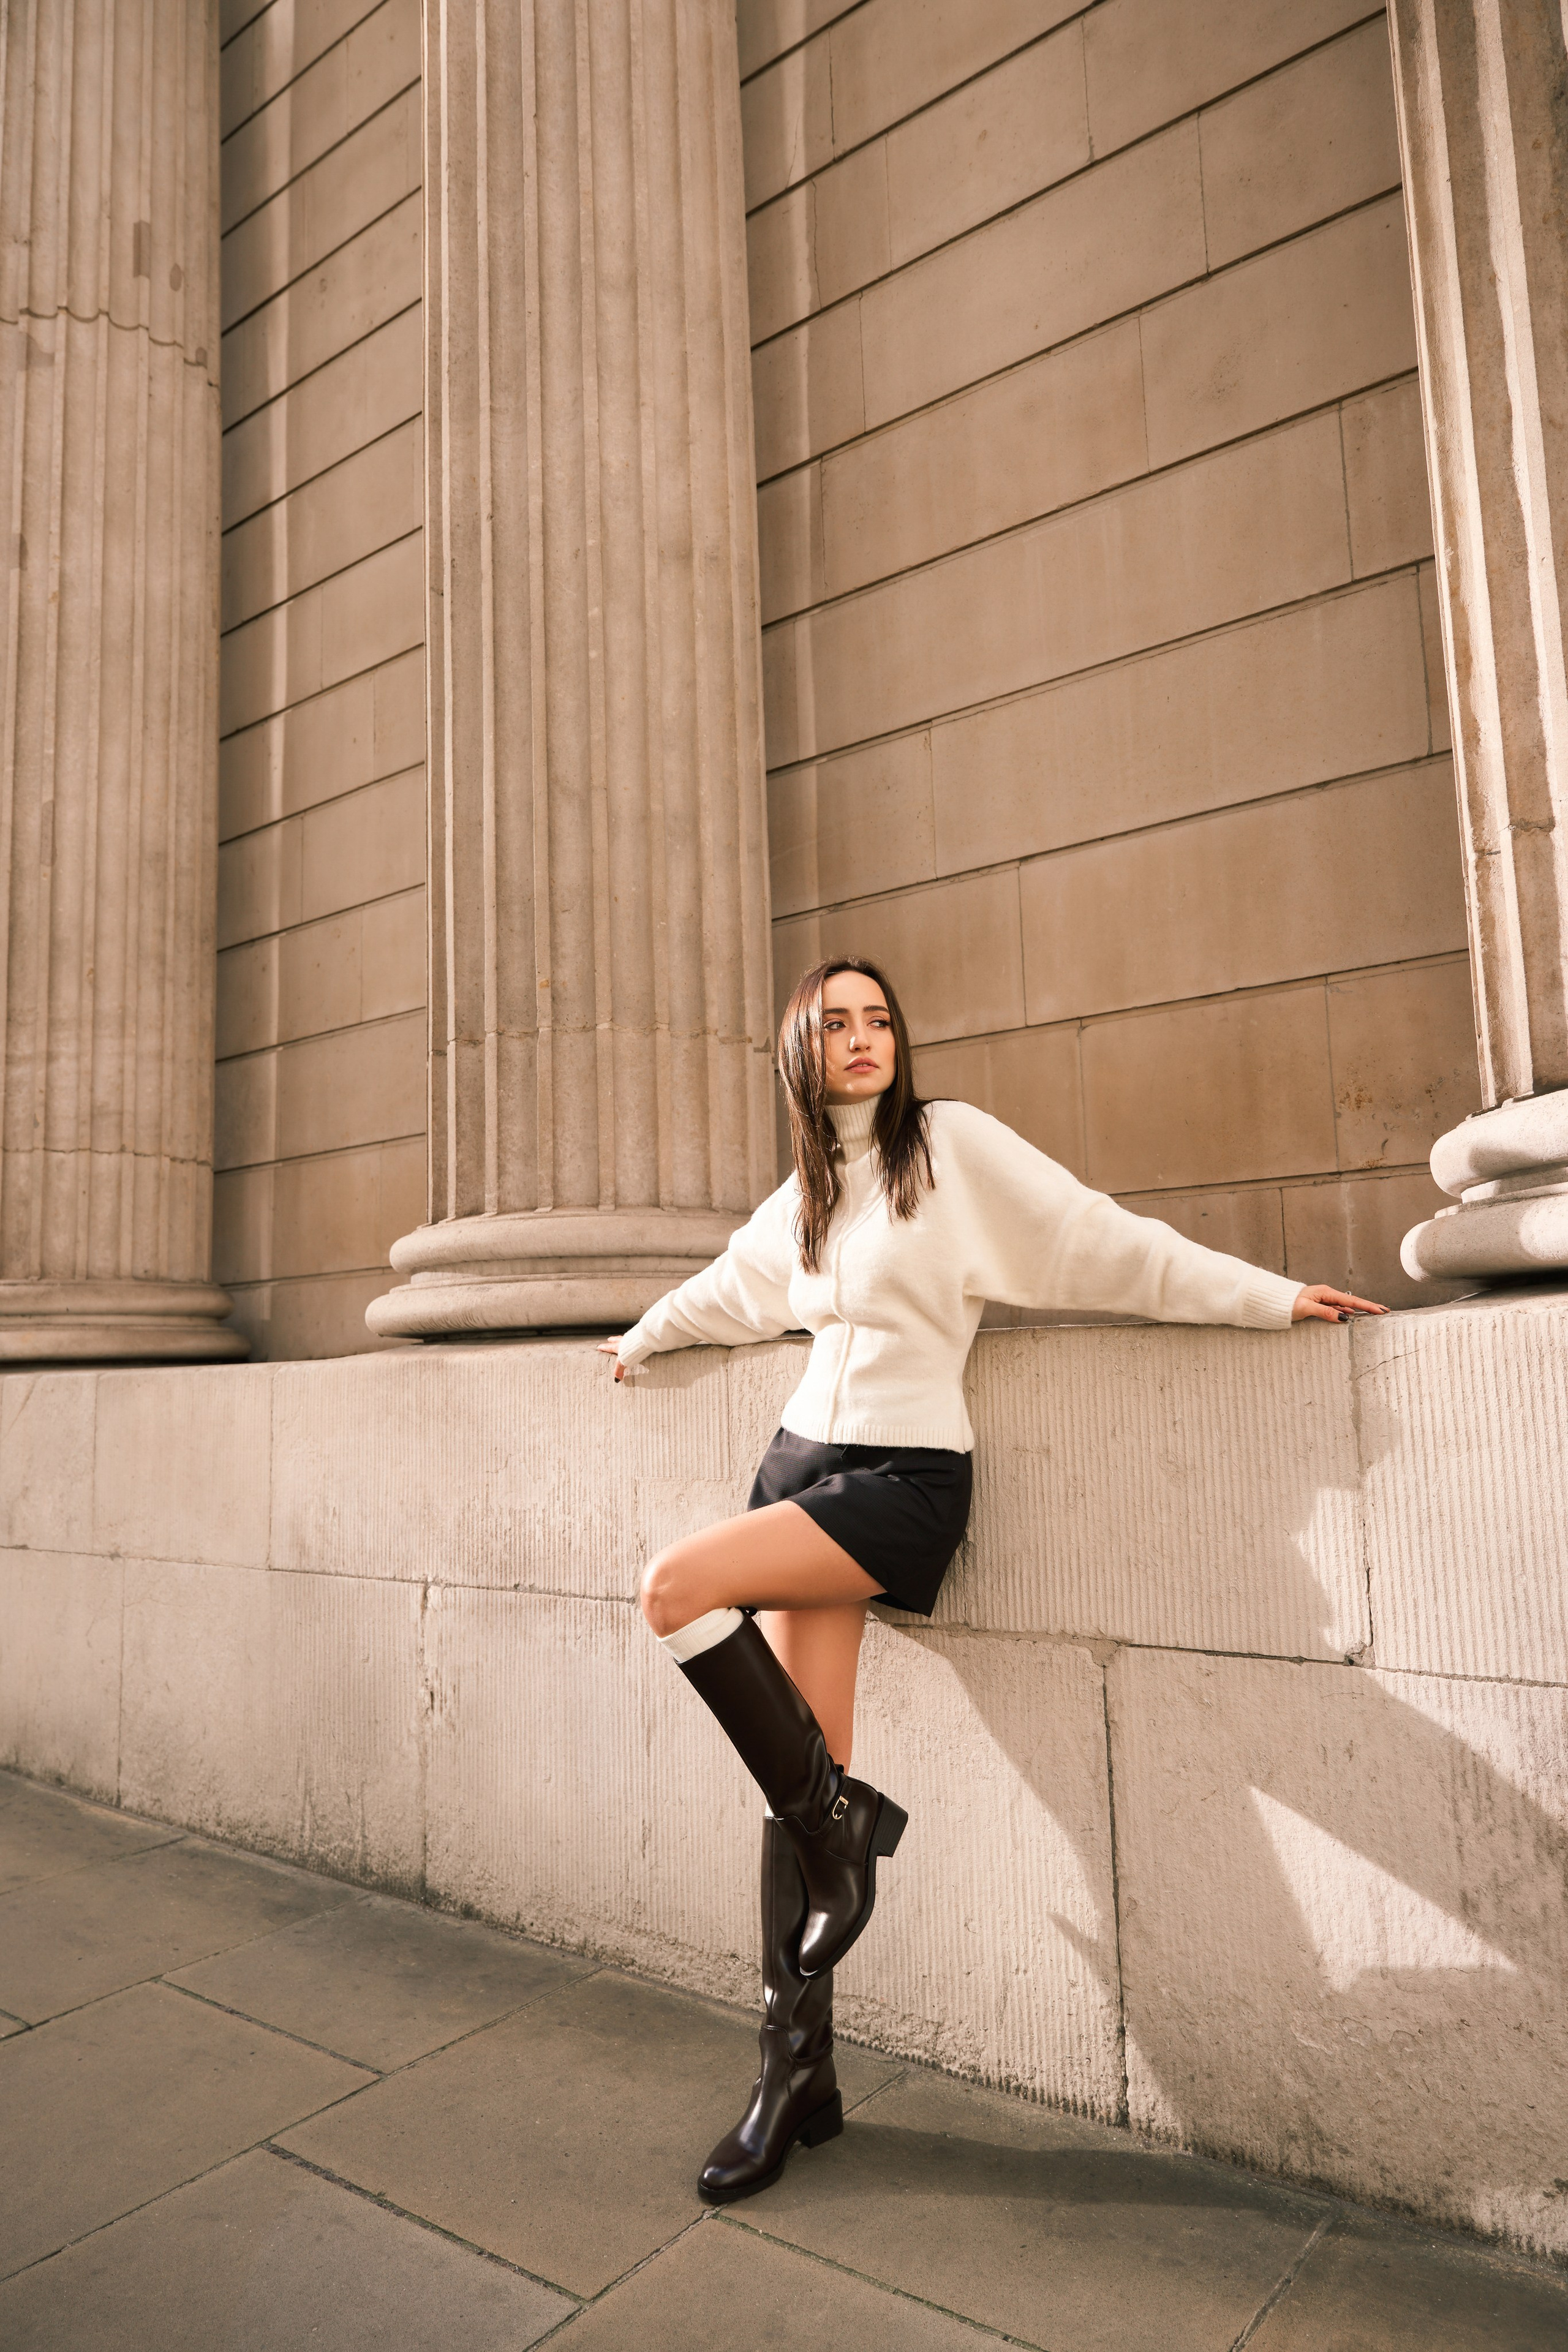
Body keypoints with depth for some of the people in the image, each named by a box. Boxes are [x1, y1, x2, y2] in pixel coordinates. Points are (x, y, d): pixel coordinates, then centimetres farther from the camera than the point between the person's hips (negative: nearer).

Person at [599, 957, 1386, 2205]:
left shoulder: (951, 1140, -3)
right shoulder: (803, 1194, 15)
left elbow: (1102, 1238, -4)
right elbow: (732, 1287, 34)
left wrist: (1269, 1296, -7)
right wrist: (642, 1339, 49)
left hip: (902, 1478, -5)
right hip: (806, 1454, 6)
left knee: (677, 1586, -25)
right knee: (800, 1775, 1)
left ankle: (837, 1820, -5)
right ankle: (799, 2069, 13)